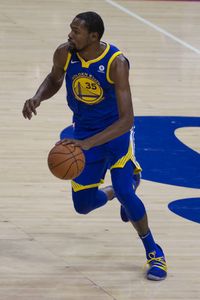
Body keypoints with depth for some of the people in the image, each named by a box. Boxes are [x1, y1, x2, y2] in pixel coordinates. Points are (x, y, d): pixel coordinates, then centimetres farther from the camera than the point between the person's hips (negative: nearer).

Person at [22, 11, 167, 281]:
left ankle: (153, 251, 1)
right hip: (83, 132, 5)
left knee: (124, 192, -22)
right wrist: (37, 98, -15)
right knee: (83, 204, 5)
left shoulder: (116, 63, -31)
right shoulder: (64, 54, -18)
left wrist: (87, 144, -45)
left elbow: (127, 120, -35)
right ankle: (111, 193, 41)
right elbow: (54, 80, 8)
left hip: (116, 131, -4)